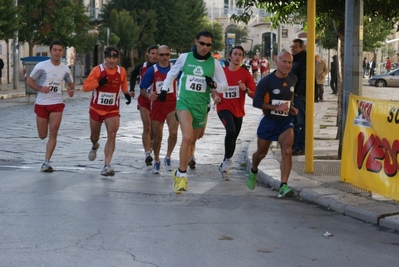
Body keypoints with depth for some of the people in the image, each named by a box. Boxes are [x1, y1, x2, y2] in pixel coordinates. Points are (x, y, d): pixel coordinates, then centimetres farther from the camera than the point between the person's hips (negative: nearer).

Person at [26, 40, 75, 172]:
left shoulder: (65, 69, 2)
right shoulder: (41, 66, -8)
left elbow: (71, 83, 17)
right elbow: (29, 81, -4)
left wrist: (71, 90, -7)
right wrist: (40, 88, -21)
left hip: (57, 104, 1)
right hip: (41, 104, -1)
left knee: (53, 134, -11)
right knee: (42, 135, 6)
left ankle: (46, 162, -8)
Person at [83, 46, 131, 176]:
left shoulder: (122, 71, -3)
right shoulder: (97, 70, -12)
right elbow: (85, 87, -14)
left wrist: (127, 94, 4)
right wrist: (99, 82, -28)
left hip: (113, 110, 0)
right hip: (96, 108, 0)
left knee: (112, 135, -17)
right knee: (94, 135, 18)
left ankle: (107, 166, -19)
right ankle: (94, 146, 56)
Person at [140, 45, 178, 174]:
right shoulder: (152, 70, -2)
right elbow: (142, 89, 1)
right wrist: (148, 95, -20)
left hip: (172, 104, -1)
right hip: (157, 104, 1)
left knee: (173, 132, -21)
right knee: (157, 137, 9)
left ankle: (168, 157, 0)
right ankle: (156, 161, 30)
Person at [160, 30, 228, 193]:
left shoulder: (214, 63, 0)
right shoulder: (184, 57, -2)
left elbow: (225, 85, 3)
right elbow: (172, 74, 16)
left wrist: (214, 85, -17)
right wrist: (164, 89, 16)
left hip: (201, 106, 3)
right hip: (184, 102, -3)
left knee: (191, 140, 12)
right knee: (187, 137, -24)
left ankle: (179, 173, 31)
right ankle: (182, 175, -18)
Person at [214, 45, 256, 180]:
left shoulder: (245, 74, -1)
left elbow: (254, 94, -3)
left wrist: (246, 89, -22)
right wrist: (215, 97, -2)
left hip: (238, 111, 3)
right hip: (224, 108, -3)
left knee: (233, 138, 12)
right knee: (231, 130, -28)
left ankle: (224, 165, 31)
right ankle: (227, 161, -13)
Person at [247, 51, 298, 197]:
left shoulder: (292, 79, 1)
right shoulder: (266, 81, -16)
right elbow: (256, 102, -16)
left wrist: (291, 107, 5)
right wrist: (277, 107, -25)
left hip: (286, 121, 2)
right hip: (269, 120, -2)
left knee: (287, 151, -19)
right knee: (261, 153, 15)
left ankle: (283, 186, -21)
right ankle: (253, 172, 48)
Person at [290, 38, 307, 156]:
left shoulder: (305, 59, -10)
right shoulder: (293, 59, 20)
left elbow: (305, 78, -18)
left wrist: (298, 92, -19)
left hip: (300, 95, -10)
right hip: (291, 95, 10)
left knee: (301, 122, -5)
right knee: (294, 121, 13)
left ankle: (300, 147, -2)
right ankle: (294, 145, 20)